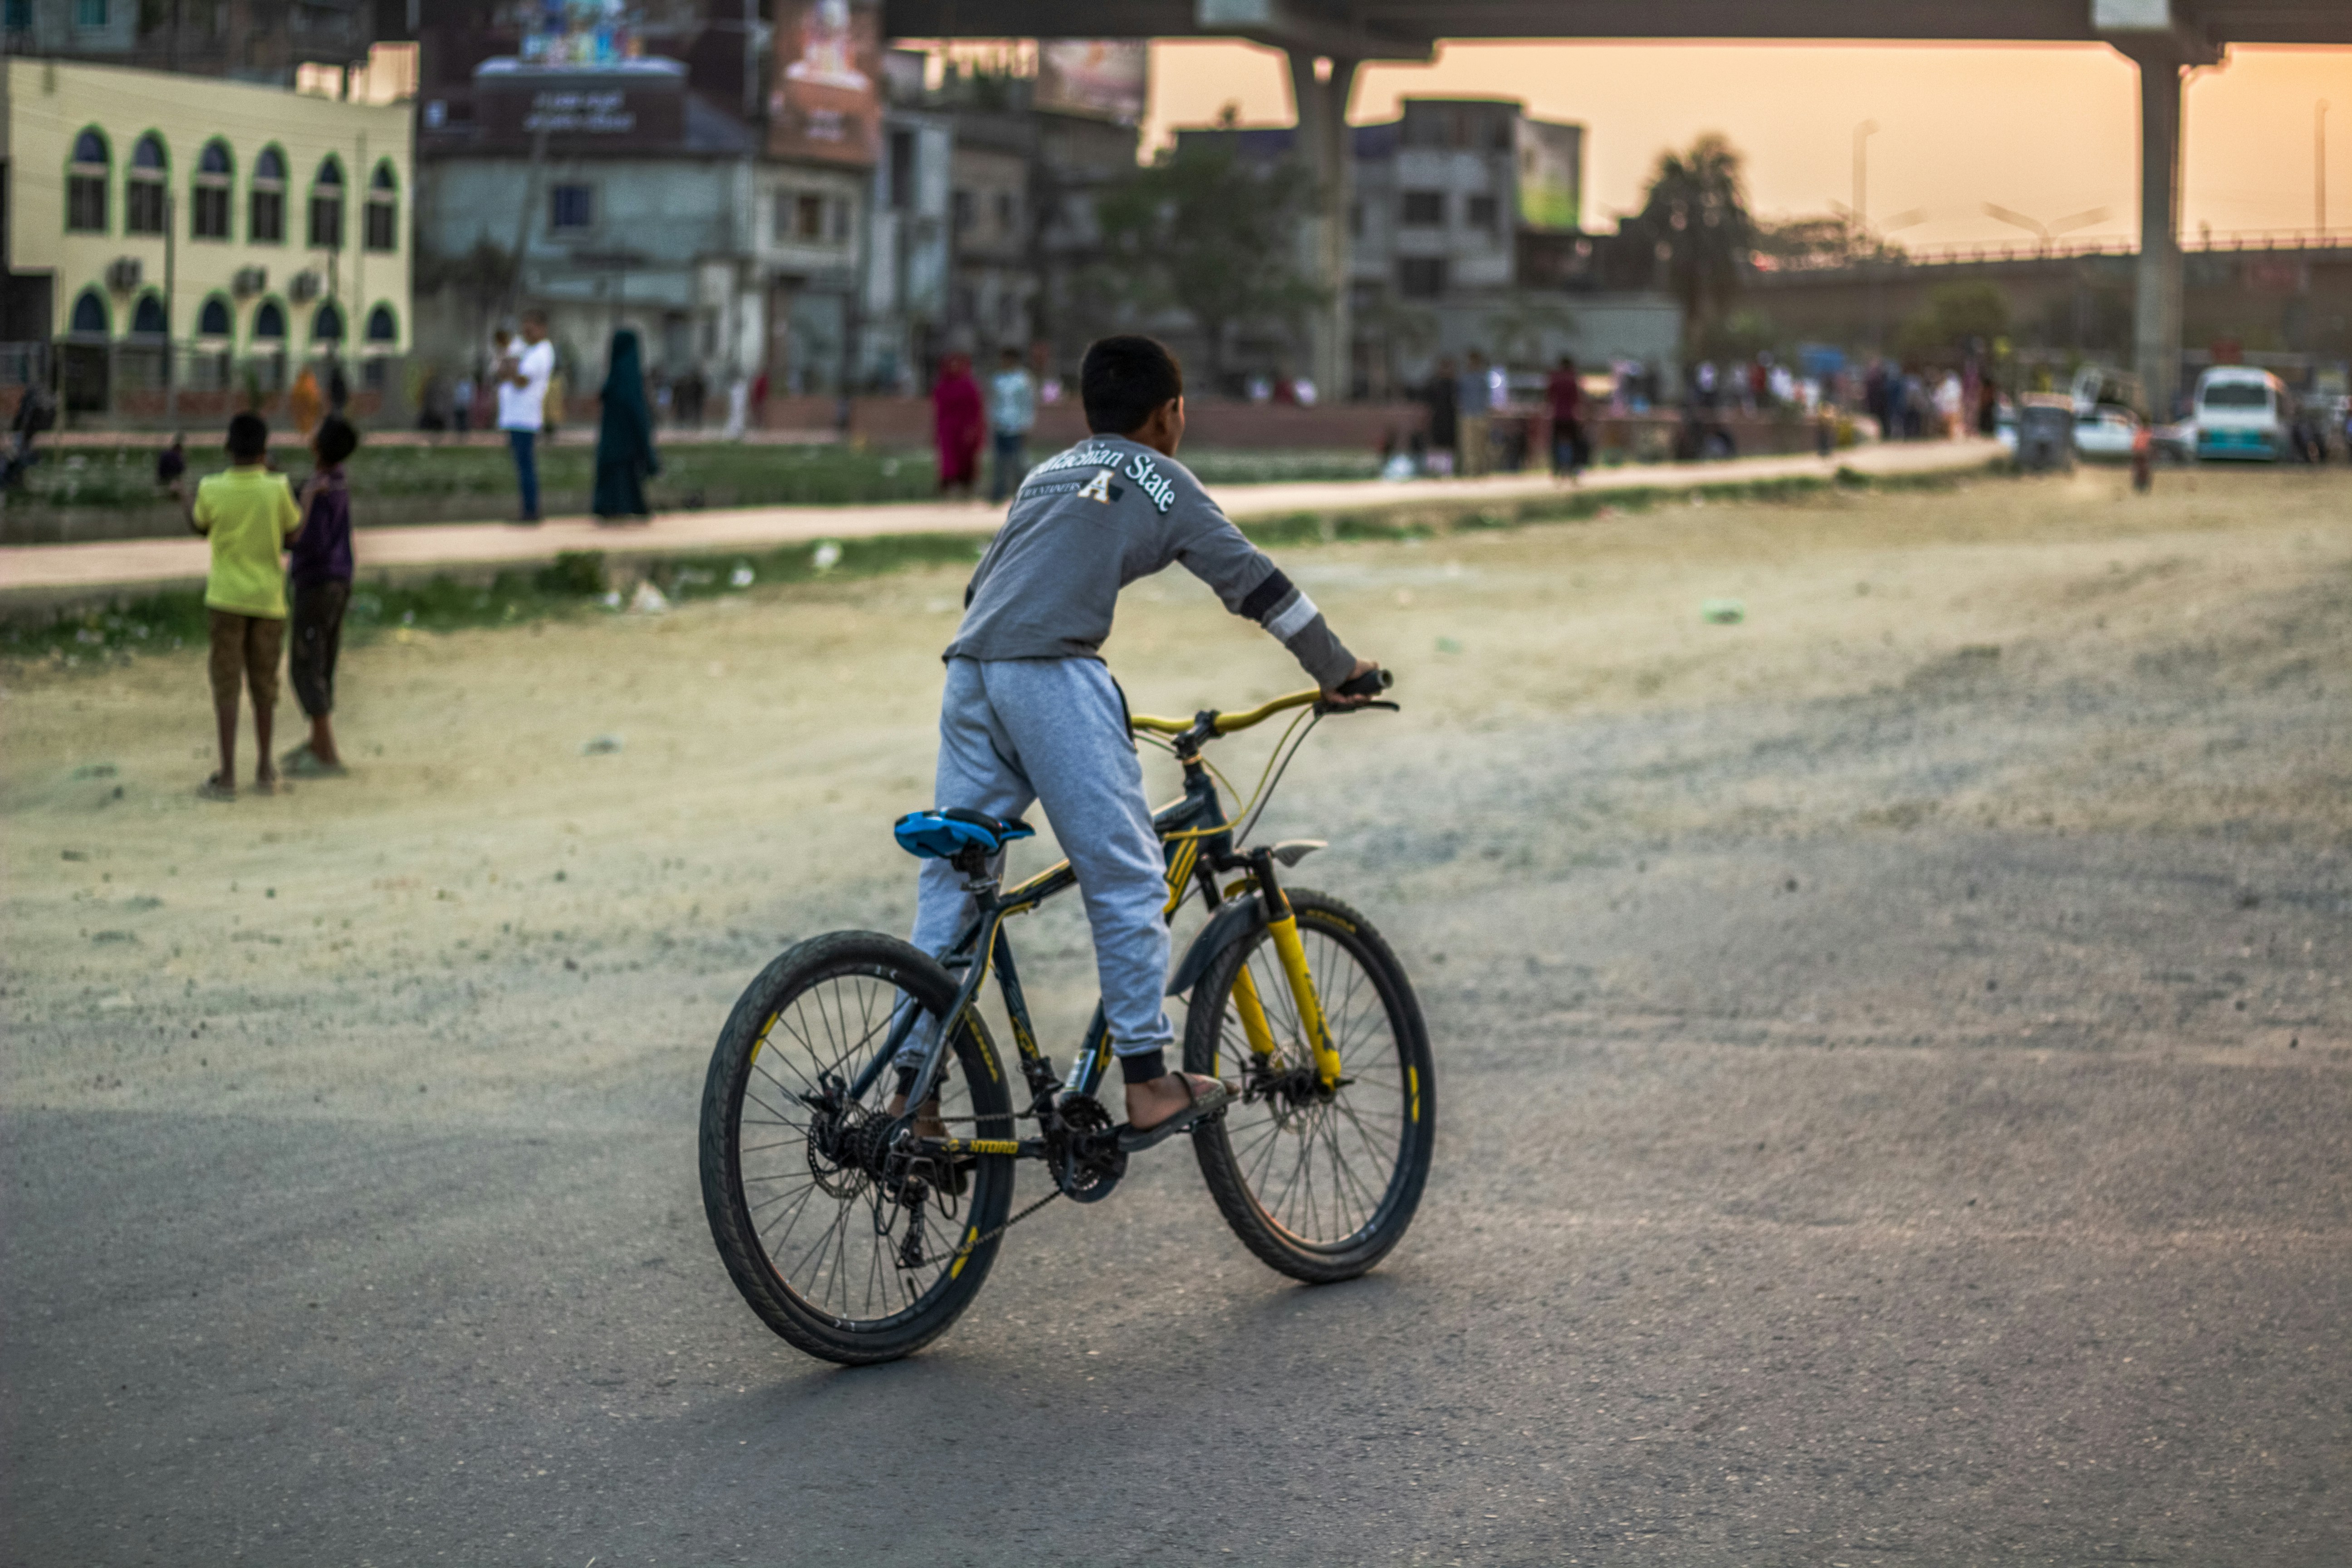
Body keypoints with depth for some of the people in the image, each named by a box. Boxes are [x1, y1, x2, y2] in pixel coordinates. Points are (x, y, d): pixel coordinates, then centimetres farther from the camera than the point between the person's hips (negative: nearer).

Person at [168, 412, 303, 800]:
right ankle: (265, 770, 21)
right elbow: (294, 534, 2)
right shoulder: (277, 489, -11)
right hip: (268, 599, 1)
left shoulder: (211, 490, -9)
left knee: (226, 684, 2)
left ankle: (227, 776, -1)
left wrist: (182, 497, 28)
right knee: (264, 683, 13)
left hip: (226, 597, -1)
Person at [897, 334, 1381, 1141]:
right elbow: (1250, 579, 11)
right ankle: (1149, 1084, -2)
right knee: (1124, 877, -2)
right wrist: (1337, 671, 19)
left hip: (969, 674, 7)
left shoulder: (1047, 474, 30)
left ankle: (912, 1088, 7)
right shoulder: (1158, 479, 12)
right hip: (1052, 674, -7)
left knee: (950, 880, 9)